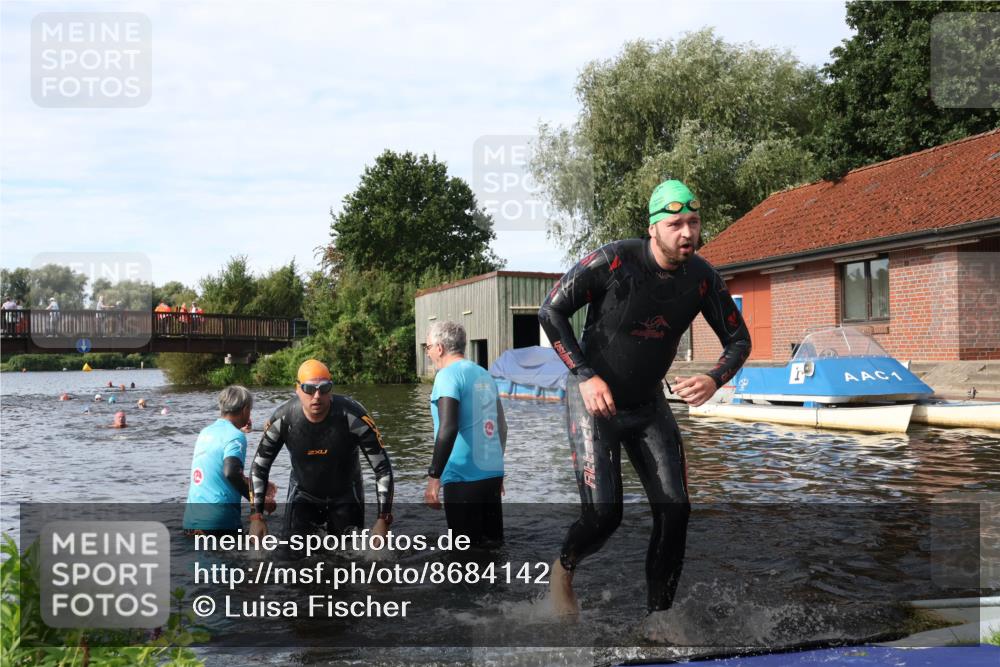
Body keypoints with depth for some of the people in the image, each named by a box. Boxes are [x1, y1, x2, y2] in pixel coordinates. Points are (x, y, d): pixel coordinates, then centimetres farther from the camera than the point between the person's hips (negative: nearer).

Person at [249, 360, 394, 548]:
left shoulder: (352, 415, -28)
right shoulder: (283, 419, -22)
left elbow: (383, 467, -21)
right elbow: (259, 467, -7)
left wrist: (383, 519, -25)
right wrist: (256, 516, -10)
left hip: (346, 497, -1)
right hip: (302, 495, 1)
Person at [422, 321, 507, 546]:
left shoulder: (448, 375, -9)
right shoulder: (485, 375, 13)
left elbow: (448, 429, -21)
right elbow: (501, 427, 19)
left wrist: (433, 477, -19)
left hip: (463, 479, -7)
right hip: (493, 474, 7)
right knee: (492, 544, 13)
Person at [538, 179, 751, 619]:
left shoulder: (702, 277, -7)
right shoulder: (614, 261, -20)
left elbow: (739, 339, 4)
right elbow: (551, 312, -13)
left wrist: (714, 380, -18)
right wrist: (585, 376, -21)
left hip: (648, 405, 5)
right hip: (593, 401, -5)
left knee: (674, 511, -4)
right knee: (603, 516, -13)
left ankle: (658, 614, 12)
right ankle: (563, 569, 21)